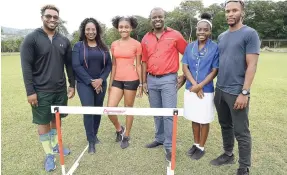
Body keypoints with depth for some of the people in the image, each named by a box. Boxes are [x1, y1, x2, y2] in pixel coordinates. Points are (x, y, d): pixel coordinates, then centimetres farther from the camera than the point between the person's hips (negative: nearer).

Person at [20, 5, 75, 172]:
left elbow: (69, 64, 10)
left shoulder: (64, 41, 6)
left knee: (57, 119, 16)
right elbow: (26, 66, -10)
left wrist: (72, 85, 8)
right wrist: (30, 91, -13)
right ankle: (49, 154, 22)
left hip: (61, 89, 4)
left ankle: (55, 145, 37)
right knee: (43, 122, 7)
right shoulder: (32, 38, -7)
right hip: (41, 91, -4)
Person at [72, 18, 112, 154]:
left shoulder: (103, 47, 8)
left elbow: (109, 65, 5)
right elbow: (76, 66, -10)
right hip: (84, 84, -3)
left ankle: (94, 135, 29)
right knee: (88, 110, -10)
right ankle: (91, 141, 4)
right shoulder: (78, 46, -1)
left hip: (100, 84, 4)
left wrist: (101, 79, -10)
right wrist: (91, 81, -14)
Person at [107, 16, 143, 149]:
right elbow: (114, 65, 12)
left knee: (129, 109, 8)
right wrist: (110, 82, 12)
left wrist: (141, 84, -3)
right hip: (117, 80, 4)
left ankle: (126, 136, 26)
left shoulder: (136, 44, -4)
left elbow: (138, 65, -2)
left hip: (131, 80, -4)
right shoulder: (114, 45, 8)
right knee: (110, 109, -2)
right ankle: (119, 129, 27)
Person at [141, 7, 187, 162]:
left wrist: (184, 76, -3)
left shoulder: (175, 35, -4)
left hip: (168, 79, -4)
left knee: (169, 113, -3)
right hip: (152, 80, 5)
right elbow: (145, 62, 12)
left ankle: (169, 147, 10)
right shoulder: (146, 39, 8)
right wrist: (144, 82, 8)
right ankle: (160, 139, 32)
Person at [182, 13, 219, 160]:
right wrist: (194, 85, -11)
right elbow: (185, 67, 0)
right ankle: (195, 144, 34)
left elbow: (215, 71, -8)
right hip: (190, 89, 4)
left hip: (206, 90, -3)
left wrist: (200, 86, -15)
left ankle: (201, 147, 26)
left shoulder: (215, 48, -7)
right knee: (194, 118, 16)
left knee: (204, 120, 8)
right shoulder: (190, 47, 4)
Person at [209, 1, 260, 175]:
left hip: (237, 92, -6)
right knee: (225, 125, 18)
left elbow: (252, 65, -12)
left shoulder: (250, 34, -6)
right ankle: (228, 154, 36)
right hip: (220, 90, 6)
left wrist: (244, 92, -17)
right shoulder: (222, 36, 13)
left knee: (241, 132, 4)